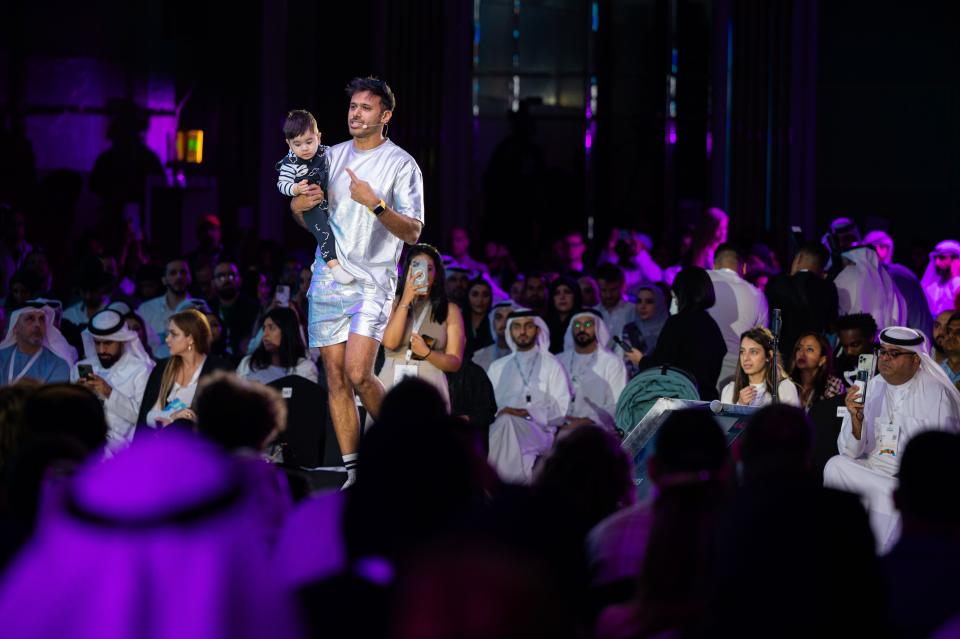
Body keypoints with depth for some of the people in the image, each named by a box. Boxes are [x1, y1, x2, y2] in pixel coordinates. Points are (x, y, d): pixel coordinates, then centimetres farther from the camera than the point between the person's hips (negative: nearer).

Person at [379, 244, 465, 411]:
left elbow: (455, 363, 6)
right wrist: (405, 301, -5)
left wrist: (426, 353, -12)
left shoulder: (450, 310, 11)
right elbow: (390, 342, -4)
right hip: (391, 382, 1)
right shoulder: (393, 303, 13)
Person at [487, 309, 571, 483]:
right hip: (499, 427, 3)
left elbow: (560, 409, 5)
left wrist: (527, 413, -10)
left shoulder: (552, 366, 16)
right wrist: (499, 413, -8)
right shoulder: (497, 367, 27)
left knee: (507, 422, -37)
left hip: (539, 430, -2)